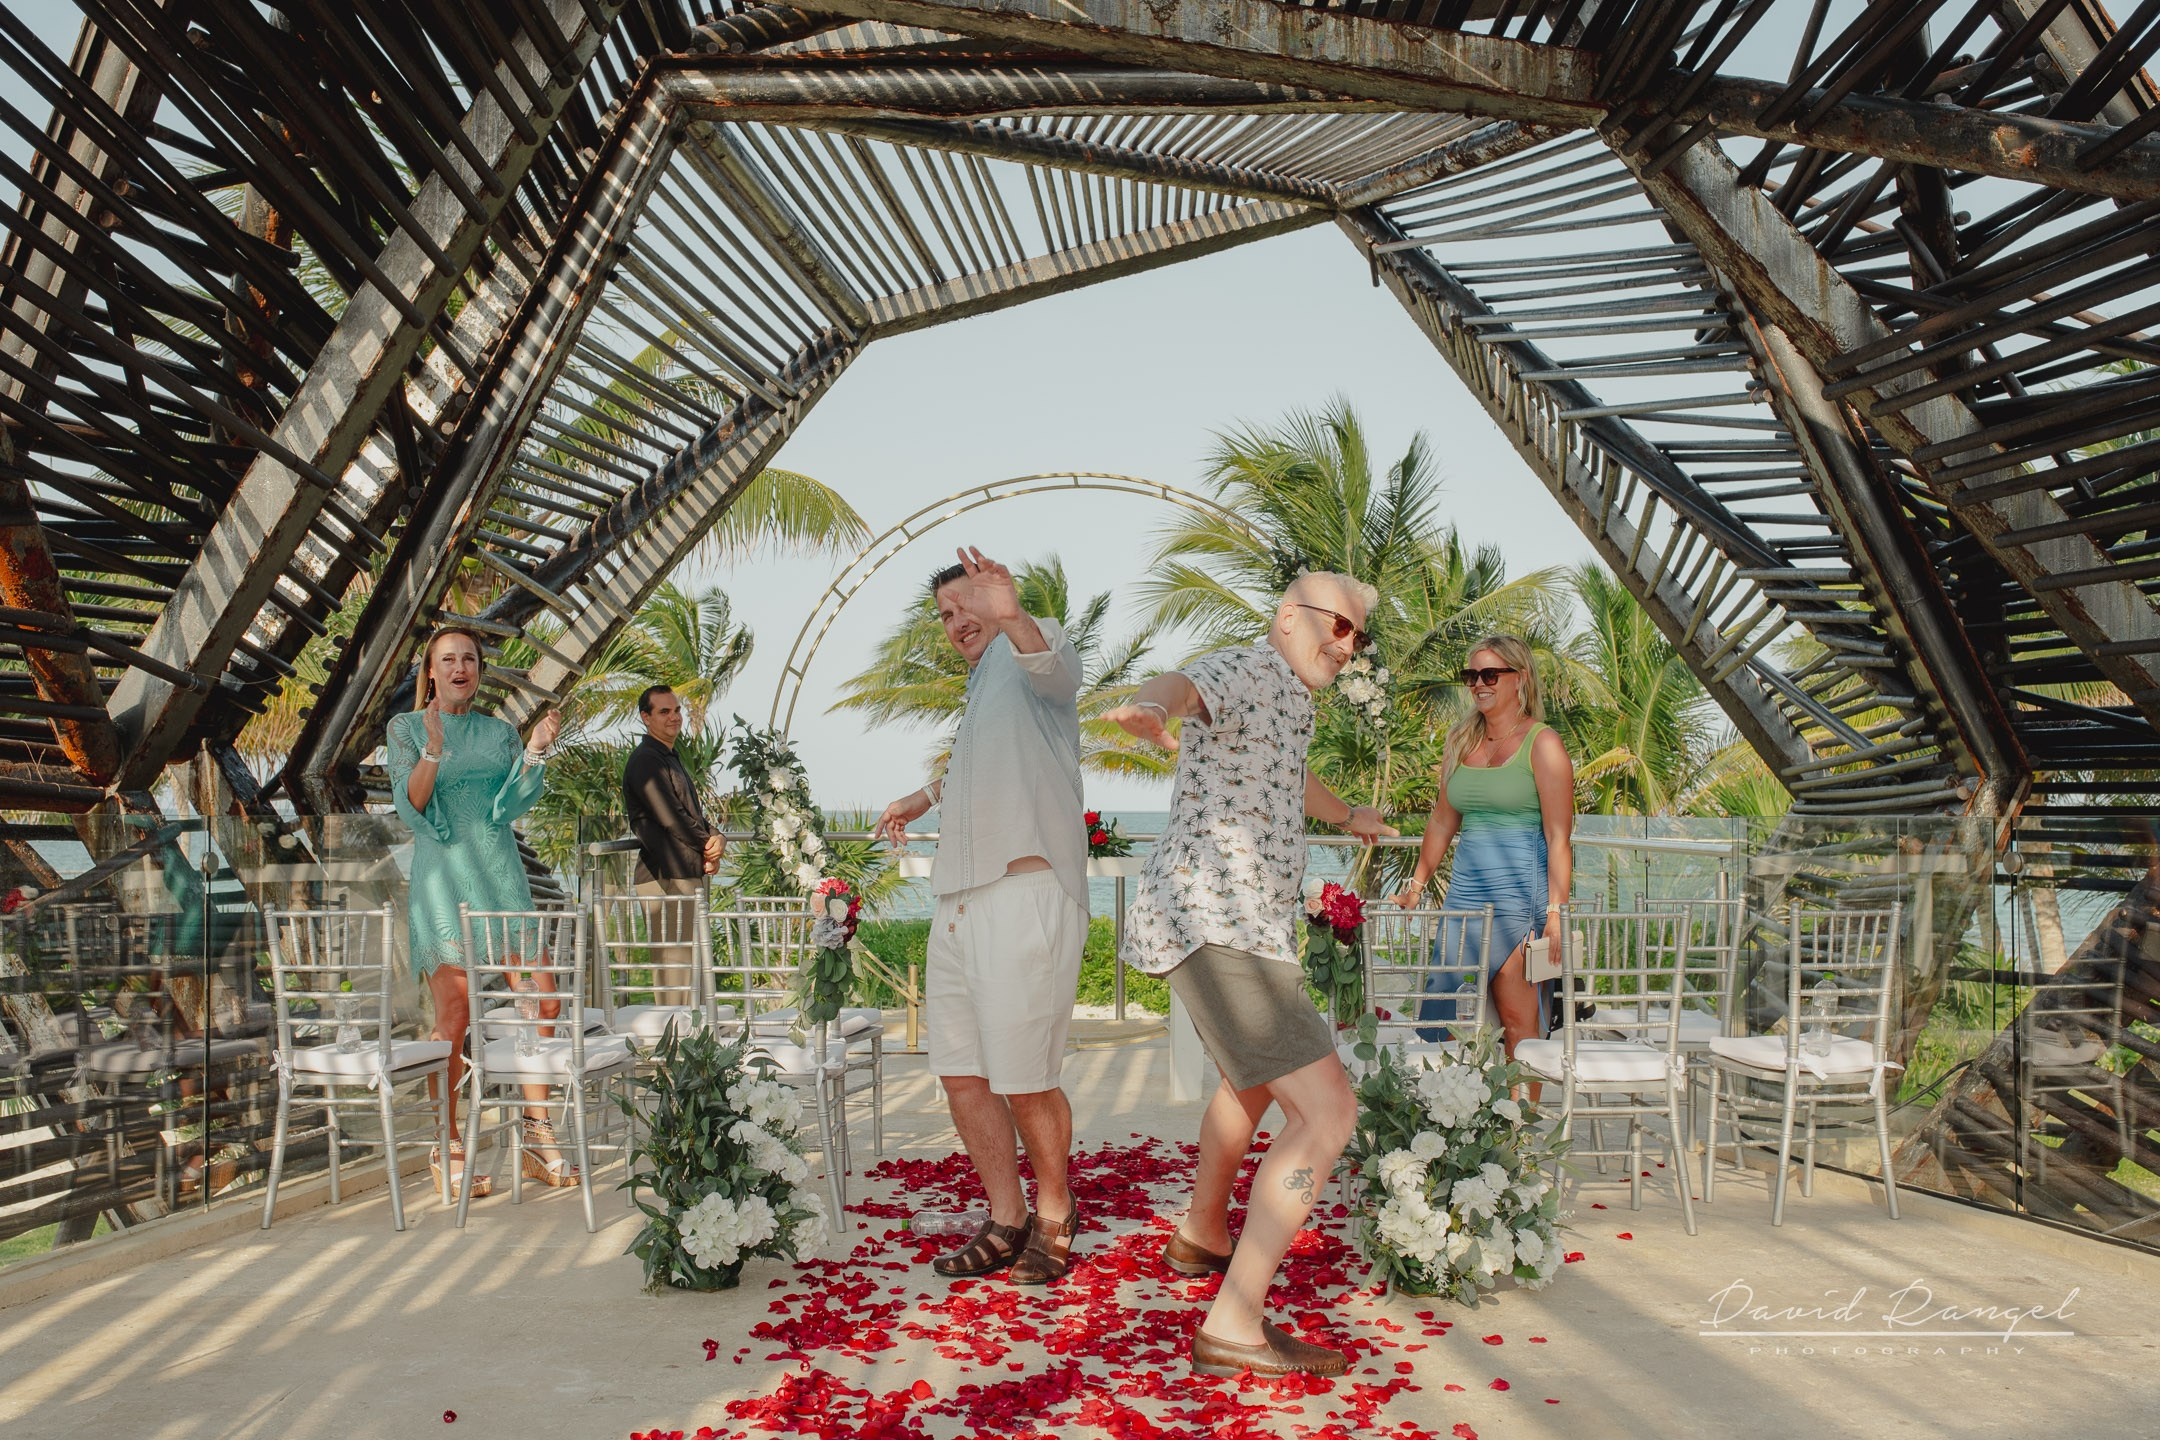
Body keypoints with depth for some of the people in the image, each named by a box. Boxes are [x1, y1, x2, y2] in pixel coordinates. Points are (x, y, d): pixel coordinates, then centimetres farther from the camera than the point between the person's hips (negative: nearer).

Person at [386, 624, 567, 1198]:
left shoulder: (500, 733, 15)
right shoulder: (407, 728, 6)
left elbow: (507, 807, 2)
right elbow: (411, 806, -5)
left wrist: (535, 750, -9)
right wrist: (433, 749, -19)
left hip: (501, 873, 4)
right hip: (443, 876, -3)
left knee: (545, 998, -6)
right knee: (454, 1015, -8)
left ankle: (536, 1131, 6)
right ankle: (448, 1147, 3)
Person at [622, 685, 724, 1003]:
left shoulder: (671, 758, 21)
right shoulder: (645, 761, -10)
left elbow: (696, 815, 19)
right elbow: (670, 818, -17)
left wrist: (716, 840, -2)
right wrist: (710, 845, -4)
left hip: (689, 875, 10)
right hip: (666, 878, -10)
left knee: (686, 963, 13)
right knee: (672, 963, -9)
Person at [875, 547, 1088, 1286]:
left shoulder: (1033, 652, 1)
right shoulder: (981, 689, 28)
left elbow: (1056, 669, -26)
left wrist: (1013, 617, -47)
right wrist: (919, 800, 61)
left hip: (1027, 897, -9)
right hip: (958, 905, 9)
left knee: (1025, 1081, -6)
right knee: (962, 1073, 6)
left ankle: (1053, 1213, 16)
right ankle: (1006, 1222, 18)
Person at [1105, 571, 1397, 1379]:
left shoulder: (1283, 699, 22)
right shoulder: (1240, 670, -9)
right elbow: (1179, 685, -36)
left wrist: (1347, 815, 66)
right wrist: (1149, 708, -61)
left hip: (1227, 929, 11)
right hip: (1219, 929, -11)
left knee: (1252, 1083, 33)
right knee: (1326, 1114, -15)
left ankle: (1201, 1237, 52)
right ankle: (1233, 1326, -13)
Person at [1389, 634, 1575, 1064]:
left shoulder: (1543, 745, -3)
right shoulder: (1459, 741, 14)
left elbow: (1558, 838, -8)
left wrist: (1556, 912, -15)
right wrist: (1416, 886, 21)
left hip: (1520, 893, -6)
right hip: (1464, 890, 6)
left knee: (1518, 1020, -5)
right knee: (1453, 1020, 2)